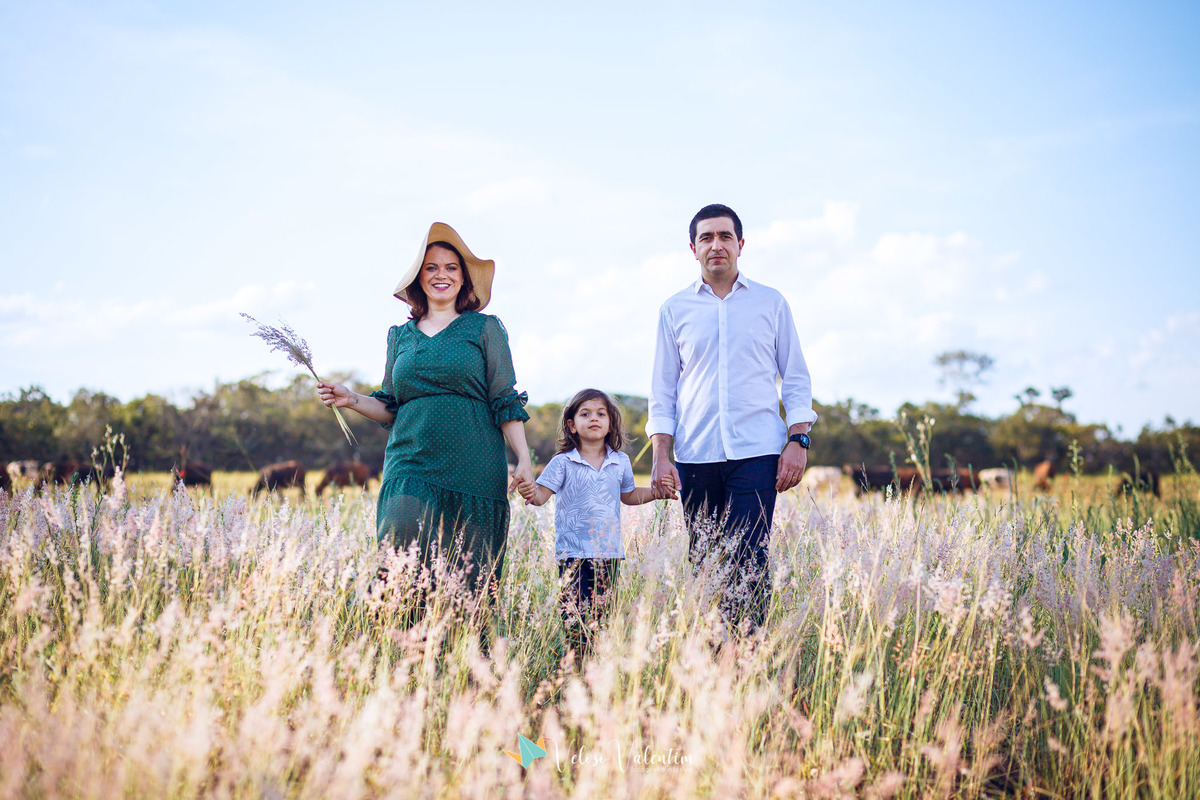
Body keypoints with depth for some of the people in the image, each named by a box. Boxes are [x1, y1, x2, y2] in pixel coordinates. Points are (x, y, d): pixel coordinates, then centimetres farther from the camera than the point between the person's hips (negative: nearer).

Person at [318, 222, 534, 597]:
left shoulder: (485, 329, 7)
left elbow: (505, 402, 4)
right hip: (412, 464, 2)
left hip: (472, 470, -2)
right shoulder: (401, 336, 16)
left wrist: (524, 461, -3)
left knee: (467, 580, -2)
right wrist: (352, 400, 2)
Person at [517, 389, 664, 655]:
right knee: (575, 615, -8)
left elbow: (628, 495, 23)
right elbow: (542, 493, -9)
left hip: (609, 551, 3)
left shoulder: (620, 462, 9)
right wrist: (530, 493, -31)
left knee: (604, 611, 4)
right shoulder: (563, 463, -2)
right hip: (573, 551, -3)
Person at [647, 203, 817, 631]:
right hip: (695, 456, 2)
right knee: (703, 565, 3)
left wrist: (798, 440, -1)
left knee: (749, 562, -12)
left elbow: (796, 379, 12)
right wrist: (660, 458, 2)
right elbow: (662, 390, 12)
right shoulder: (675, 309, 12)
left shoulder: (771, 303, 11)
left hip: (756, 452, -1)